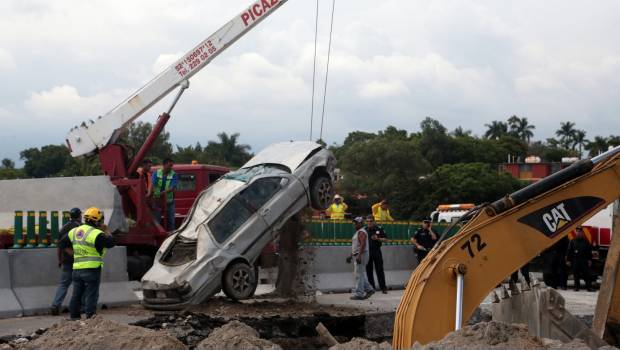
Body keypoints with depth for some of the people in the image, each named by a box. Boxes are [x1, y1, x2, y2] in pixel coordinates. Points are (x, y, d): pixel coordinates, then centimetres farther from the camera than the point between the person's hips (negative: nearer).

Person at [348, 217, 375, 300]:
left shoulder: (361, 232, -13)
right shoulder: (358, 232, 20)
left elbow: (363, 244, -24)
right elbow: (355, 246, 26)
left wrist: (359, 256, -30)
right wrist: (351, 256, 25)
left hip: (361, 255, -11)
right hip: (357, 256, 11)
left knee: (359, 275, -9)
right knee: (361, 275, 13)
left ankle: (359, 294, -8)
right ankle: (369, 289, 18)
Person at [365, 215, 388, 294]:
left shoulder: (379, 229, 0)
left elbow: (385, 239, 4)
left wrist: (378, 239, -13)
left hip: (377, 251, -2)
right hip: (367, 251, 2)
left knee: (379, 270, -2)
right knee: (369, 270, 5)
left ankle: (383, 288, 2)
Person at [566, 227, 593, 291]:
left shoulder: (585, 241, 9)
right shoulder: (572, 242, 9)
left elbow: (589, 251, 10)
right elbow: (568, 252, 7)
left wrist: (589, 260, 3)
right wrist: (568, 260, 1)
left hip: (584, 260, -1)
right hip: (575, 260, 1)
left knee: (586, 274, -4)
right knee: (576, 274, 1)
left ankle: (589, 287, -2)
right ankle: (576, 287, 9)